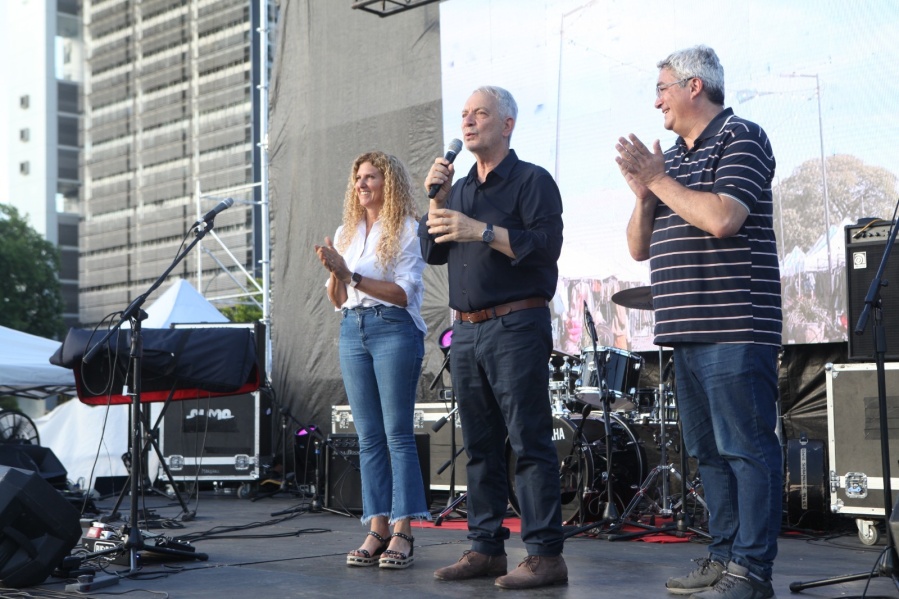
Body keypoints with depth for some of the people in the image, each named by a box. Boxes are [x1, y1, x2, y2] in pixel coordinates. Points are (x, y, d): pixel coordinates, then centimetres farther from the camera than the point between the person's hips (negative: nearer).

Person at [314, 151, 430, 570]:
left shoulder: (407, 229, -1)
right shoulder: (346, 233, 17)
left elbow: (403, 293, -10)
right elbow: (337, 300, 17)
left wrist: (351, 276, -15)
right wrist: (335, 274, -4)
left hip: (394, 328, -6)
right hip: (353, 330, 6)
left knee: (397, 431, -7)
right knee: (368, 436, 4)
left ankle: (402, 532, -6)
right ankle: (377, 530, 6)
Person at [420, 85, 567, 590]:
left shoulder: (532, 180, -2)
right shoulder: (461, 189, 19)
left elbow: (546, 244, -15)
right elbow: (433, 252, 15)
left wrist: (480, 230, -18)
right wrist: (437, 199, 3)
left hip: (516, 326, -7)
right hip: (466, 330, 7)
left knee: (530, 443, -8)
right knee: (480, 445, 10)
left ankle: (546, 555, -6)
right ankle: (486, 548, 17)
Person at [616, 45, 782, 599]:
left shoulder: (741, 138, -3)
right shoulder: (671, 159, 19)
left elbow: (723, 218, -19)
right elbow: (639, 248, 17)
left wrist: (658, 179, -9)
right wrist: (644, 193, 0)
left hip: (735, 329, -8)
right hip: (687, 331, 9)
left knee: (747, 448, -6)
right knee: (711, 451, 12)